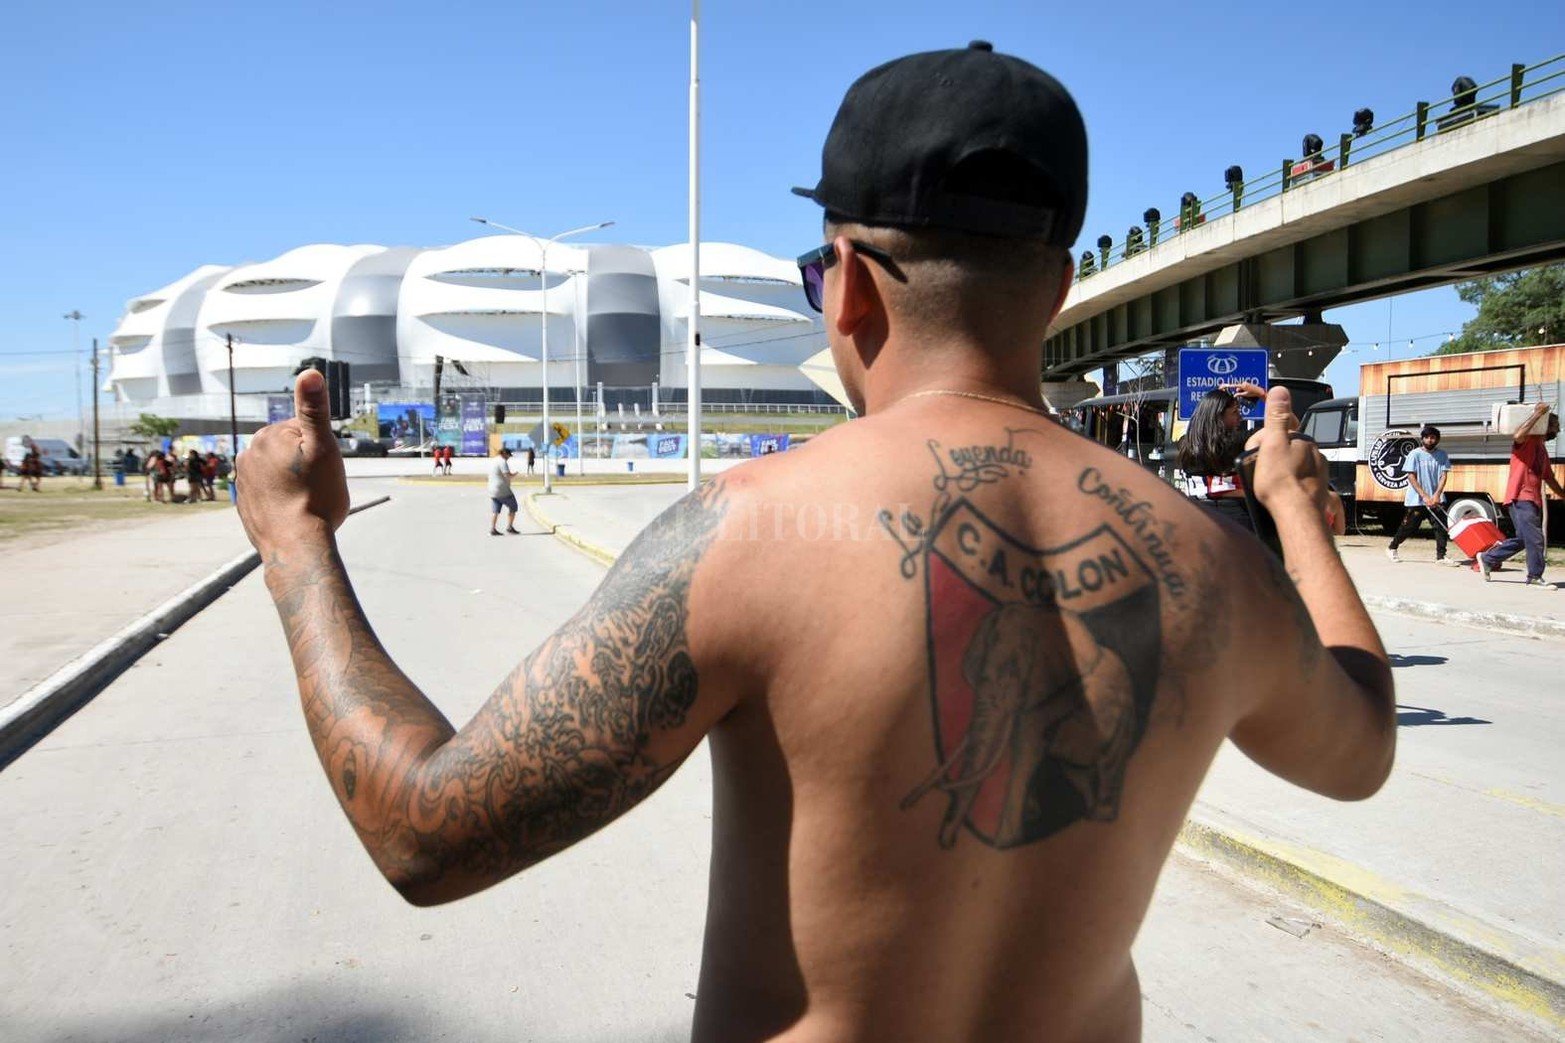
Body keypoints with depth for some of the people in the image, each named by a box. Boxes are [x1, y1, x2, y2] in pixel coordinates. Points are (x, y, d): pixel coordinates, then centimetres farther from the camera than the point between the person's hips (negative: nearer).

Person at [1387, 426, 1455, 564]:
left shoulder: (1442, 454, 5)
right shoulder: (1415, 454, -6)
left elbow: (1444, 475, 0)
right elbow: (1411, 477, -10)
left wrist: (1436, 495, -14)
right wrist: (1424, 496, -17)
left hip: (1436, 499, 3)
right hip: (1416, 500, -3)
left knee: (1442, 527, -3)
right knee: (1408, 527, 6)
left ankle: (1440, 556, 2)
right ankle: (1392, 548, 25)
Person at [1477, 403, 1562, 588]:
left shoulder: (1542, 449, 22)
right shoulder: (1527, 441, -4)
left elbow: (1549, 478, 30)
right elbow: (1518, 435, -30)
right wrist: (1538, 413, -22)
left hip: (1533, 500, 9)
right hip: (1520, 498, -9)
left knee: (1523, 539, 11)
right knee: (1534, 538, -11)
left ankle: (1487, 559, 22)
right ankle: (1535, 578, -4)